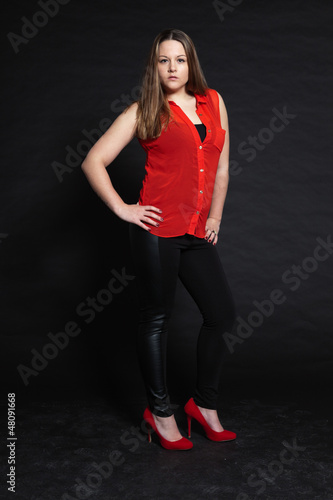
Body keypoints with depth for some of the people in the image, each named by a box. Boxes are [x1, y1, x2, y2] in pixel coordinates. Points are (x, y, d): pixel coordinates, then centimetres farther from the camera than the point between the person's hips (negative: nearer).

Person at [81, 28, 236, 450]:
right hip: (158, 229, -5)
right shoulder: (145, 112, -1)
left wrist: (215, 216, 13)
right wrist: (122, 209, -8)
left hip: (197, 233, 5)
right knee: (155, 319, 5)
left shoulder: (213, 102, 12)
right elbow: (93, 162, -2)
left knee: (222, 314, 7)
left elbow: (221, 165, 18)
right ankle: (160, 411, 21)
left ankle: (205, 403, 26)